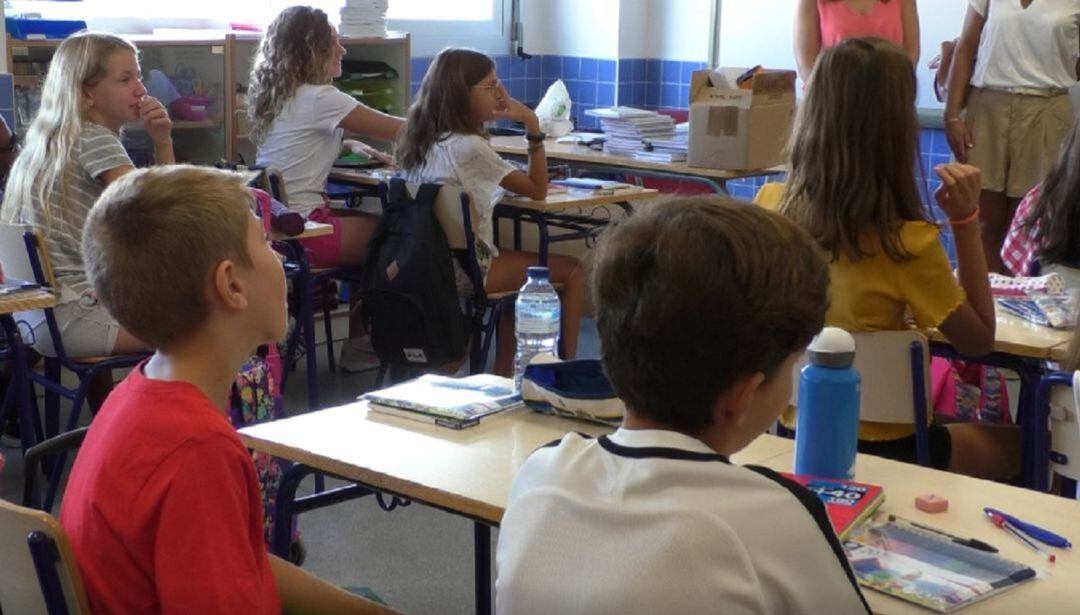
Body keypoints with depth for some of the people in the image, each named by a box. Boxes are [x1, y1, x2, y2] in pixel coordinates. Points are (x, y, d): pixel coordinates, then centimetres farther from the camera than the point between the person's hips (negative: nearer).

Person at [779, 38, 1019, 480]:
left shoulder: (774, 210, -11)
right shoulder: (906, 243, -25)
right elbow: (979, 340, -10)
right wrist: (966, 221, -14)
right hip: (879, 446, -5)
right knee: (1024, 444, 24)